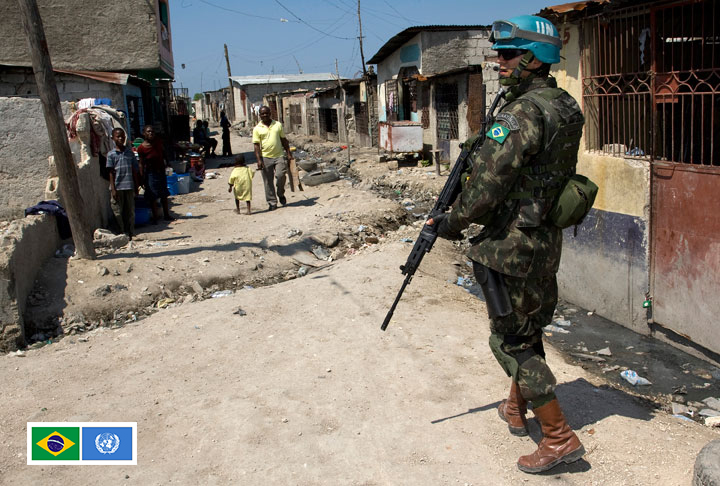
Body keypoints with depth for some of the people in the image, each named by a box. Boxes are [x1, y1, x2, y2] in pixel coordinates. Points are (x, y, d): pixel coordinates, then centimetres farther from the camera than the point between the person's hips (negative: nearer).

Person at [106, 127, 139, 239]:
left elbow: (134, 170, 11)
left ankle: (130, 233, 14)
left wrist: (136, 186, 9)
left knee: (130, 211, 6)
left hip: (129, 186, 2)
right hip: (117, 187, -2)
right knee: (118, 212, 1)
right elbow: (111, 173, -1)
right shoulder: (111, 154, 0)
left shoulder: (130, 152, 7)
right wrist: (113, 189, -7)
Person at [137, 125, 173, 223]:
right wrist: (142, 178, -13)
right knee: (153, 197, 0)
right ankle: (155, 218, 10)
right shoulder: (141, 148, -16)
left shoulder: (158, 142, -4)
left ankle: (166, 215, 26)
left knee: (164, 196, 14)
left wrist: (165, 161, 7)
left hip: (161, 171, 5)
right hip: (150, 173, -5)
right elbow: (141, 164, -12)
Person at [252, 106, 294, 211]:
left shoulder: (278, 125, 9)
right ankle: (272, 202, 13)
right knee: (268, 181, 2)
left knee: (280, 175, -16)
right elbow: (256, 145, 0)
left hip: (278, 156, 1)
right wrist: (259, 160, -9)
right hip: (266, 158, 0)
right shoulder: (257, 129, 3)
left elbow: (284, 140, 14)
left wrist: (288, 153, 9)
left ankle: (281, 194, 12)